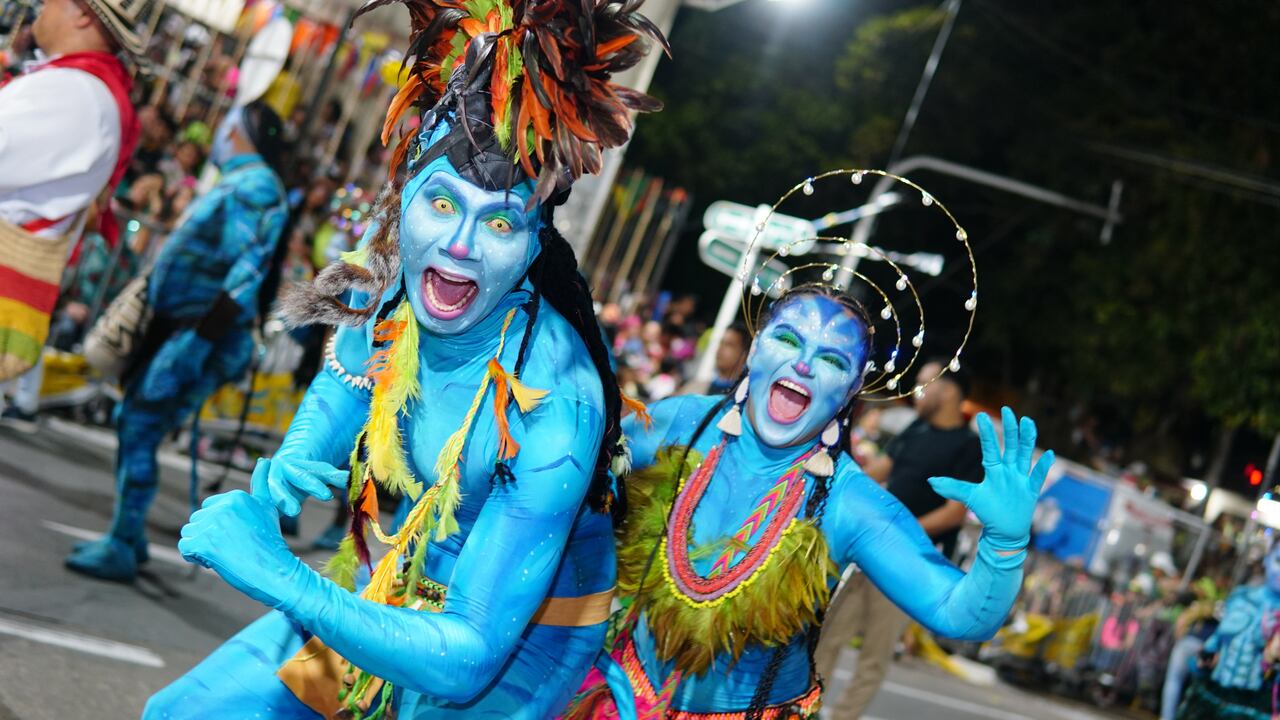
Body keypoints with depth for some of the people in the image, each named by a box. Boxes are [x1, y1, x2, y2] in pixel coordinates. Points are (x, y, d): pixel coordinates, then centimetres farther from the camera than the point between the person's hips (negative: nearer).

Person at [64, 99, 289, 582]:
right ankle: (128, 537, 24)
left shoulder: (257, 186, -13)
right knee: (130, 420, 14)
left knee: (140, 431, -11)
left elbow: (252, 265, -24)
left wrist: (200, 336, -27)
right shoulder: (234, 185, 20)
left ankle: (120, 551, -5)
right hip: (178, 326, 10)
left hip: (205, 334, -10)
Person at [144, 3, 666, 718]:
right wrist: (279, 474, -17)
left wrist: (281, 577, -40)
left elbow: (467, 660, -34)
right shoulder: (390, 297, -17)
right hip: (391, 591, 6)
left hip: (514, 642, -6)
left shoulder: (554, 407, -35)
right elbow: (335, 395, 6)